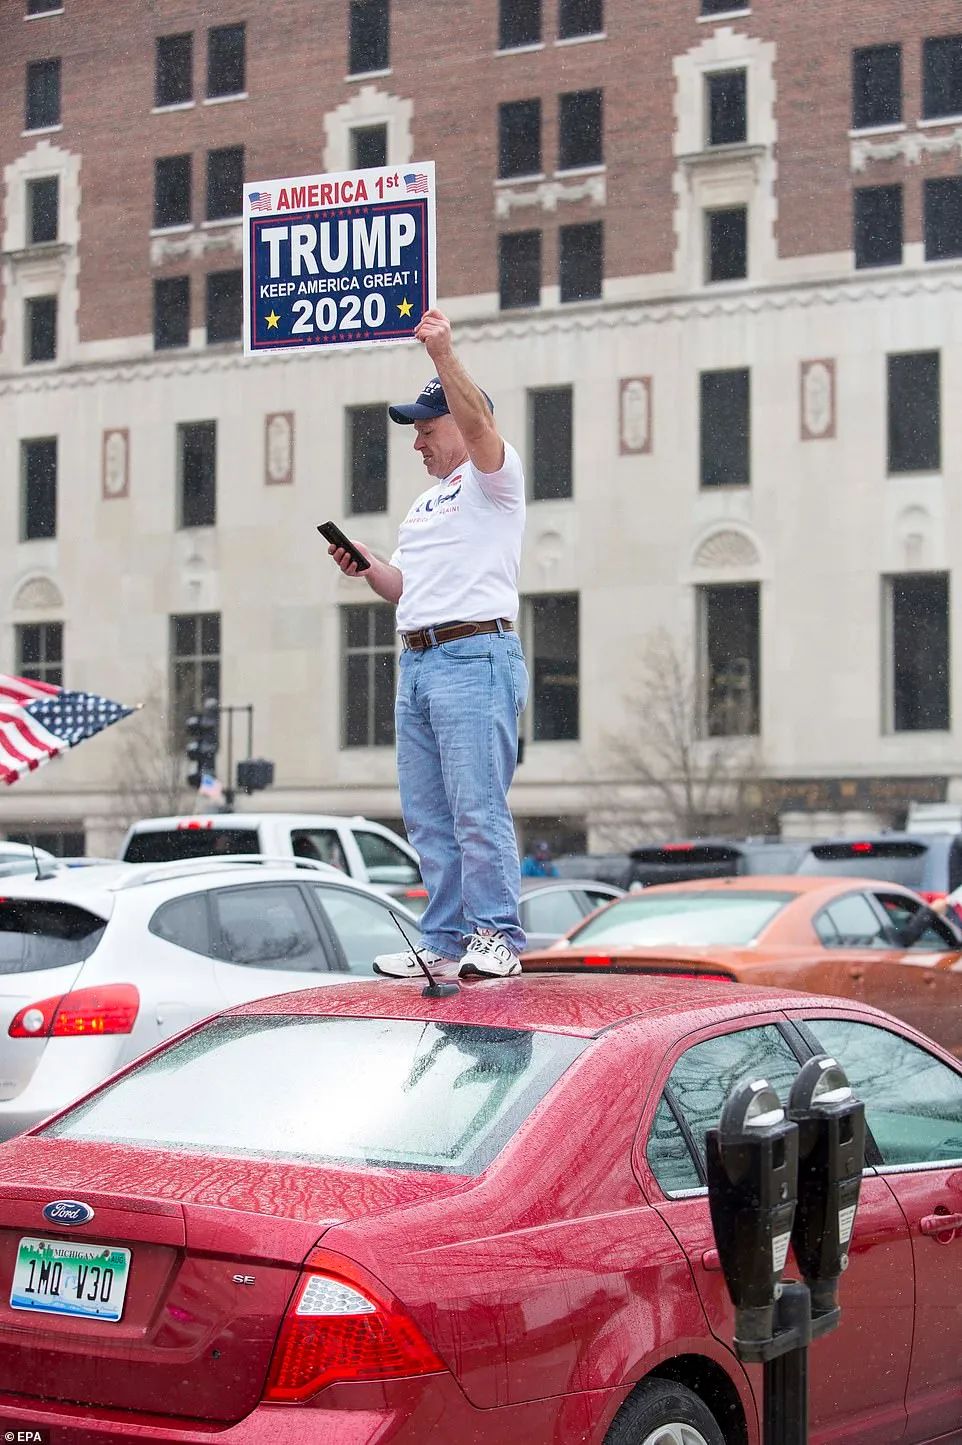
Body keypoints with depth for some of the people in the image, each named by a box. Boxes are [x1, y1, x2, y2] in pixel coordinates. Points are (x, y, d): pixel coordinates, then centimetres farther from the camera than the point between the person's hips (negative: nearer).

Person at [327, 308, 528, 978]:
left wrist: (445, 355, -31)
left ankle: (498, 935, -7)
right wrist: (367, 568, 11)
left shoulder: (494, 479, 0)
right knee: (428, 816, 9)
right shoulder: (426, 502, 26)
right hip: (417, 664, 9)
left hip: (477, 657, -9)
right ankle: (446, 941, 13)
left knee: (479, 809, -12)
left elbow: (481, 426, -21)